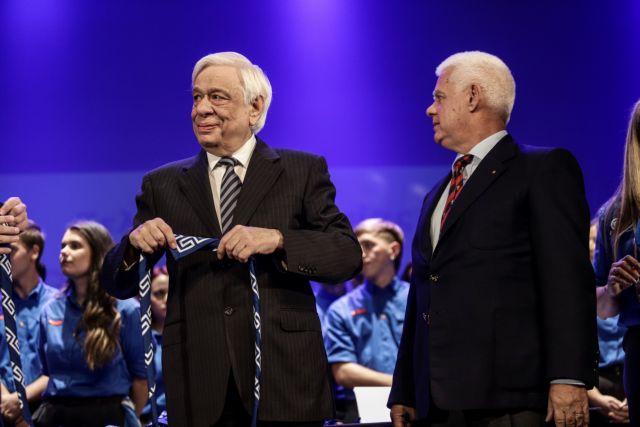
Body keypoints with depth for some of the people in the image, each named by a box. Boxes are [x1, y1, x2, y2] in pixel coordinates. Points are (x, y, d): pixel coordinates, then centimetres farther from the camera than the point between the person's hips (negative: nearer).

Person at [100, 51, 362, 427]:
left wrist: (277, 239, -19)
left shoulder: (303, 172, 6)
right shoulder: (163, 185, 11)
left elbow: (349, 255, -4)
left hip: (284, 381, -2)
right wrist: (136, 244, -12)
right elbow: (117, 284, 9)